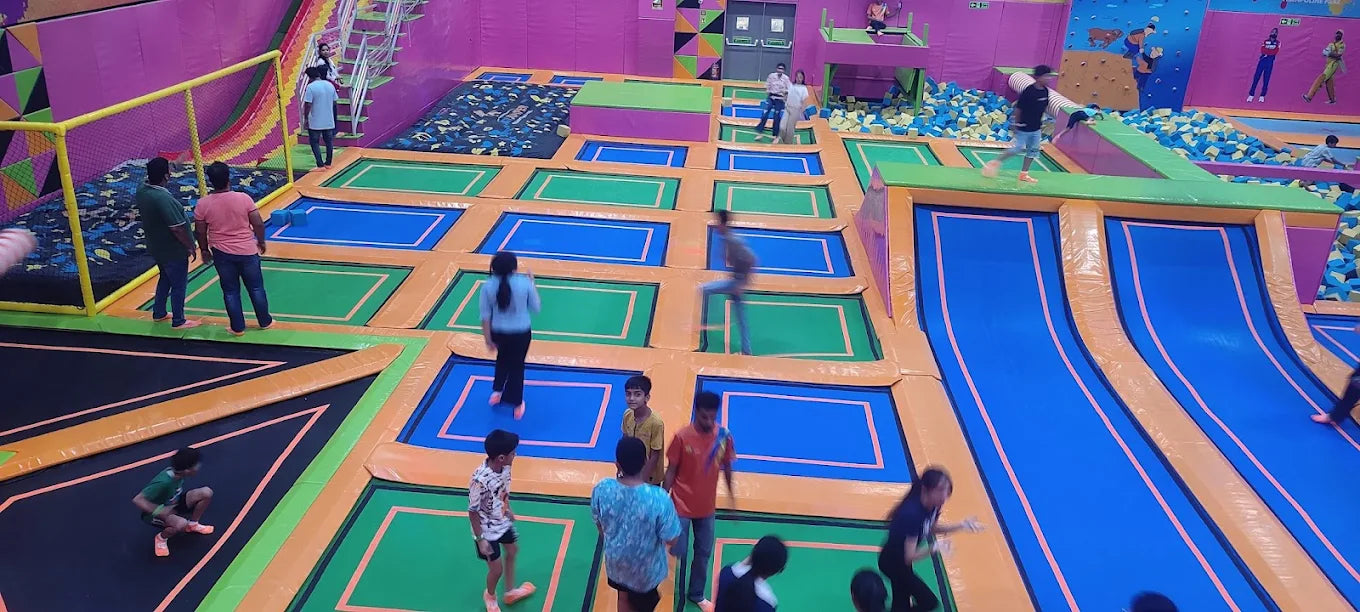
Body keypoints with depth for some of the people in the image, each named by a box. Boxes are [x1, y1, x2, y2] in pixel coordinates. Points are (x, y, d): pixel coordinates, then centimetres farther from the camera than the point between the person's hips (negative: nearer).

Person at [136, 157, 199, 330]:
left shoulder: (141, 190, -7)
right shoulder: (164, 198, -32)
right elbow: (177, 229, -26)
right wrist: (190, 247, -15)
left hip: (156, 247, 9)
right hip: (173, 251, -8)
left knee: (165, 278, 27)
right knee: (179, 285, 8)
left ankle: (158, 313, 40)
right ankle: (178, 321, 21)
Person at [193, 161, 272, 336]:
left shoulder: (203, 204, -11)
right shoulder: (243, 198, -15)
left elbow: (200, 232, -2)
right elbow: (258, 224, -9)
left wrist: (205, 250, 15)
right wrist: (261, 242, 8)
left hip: (222, 254, 1)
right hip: (247, 251, -1)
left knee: (230, 292, 14)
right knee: (256, 288, 15)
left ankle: (238, 328, 22)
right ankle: (265, 322, 28)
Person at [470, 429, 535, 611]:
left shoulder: (505, 467, -17)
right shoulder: (480, 480, -38)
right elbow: (473, 512, -24)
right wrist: (480, 539, -18)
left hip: (503, 522, 7)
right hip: (487, 530, -7)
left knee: (512, 552, 27)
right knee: (496, 569, 9)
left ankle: (510, 592, 51)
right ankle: (490, 596, 44)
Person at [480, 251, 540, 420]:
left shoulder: (488, 286, -14)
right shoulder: (524, 283, -17)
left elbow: (485, 316, -8)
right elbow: (536, 308, -4)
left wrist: (488, 340, 3)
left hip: (499, 333, 1)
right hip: (521, 333, -1)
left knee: (502, 359, 33)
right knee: (517, 366, 18)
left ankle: (497, 392, 35)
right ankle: (517, 406, 27)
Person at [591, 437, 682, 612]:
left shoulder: (601, 489, -24)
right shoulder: (658, 498, -35)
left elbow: (600, 526, -6)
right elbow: (671, 540, -22)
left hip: (615, 560, 3)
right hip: (645, 567, -3)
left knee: (624, 598, 32)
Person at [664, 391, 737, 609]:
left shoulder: (724, 436, -11)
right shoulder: (682, 437, -20)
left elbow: (726, 466, 4)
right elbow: (671, 470, -11)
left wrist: (731, 493, 13)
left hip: (707, 506, 3)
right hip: (681, 505, -3)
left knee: (704, 553, 15)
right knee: (678, 551, 2)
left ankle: (696, 594, 37)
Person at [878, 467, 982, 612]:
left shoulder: (932, 504, -11)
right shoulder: (913, 513, -36)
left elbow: (932, 528, 11)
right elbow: (909, 557, -33)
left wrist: (961, 526, -1)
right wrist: (934, 548, -47)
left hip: (901, 560, 8)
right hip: (892, 562, -8)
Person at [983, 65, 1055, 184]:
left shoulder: (1045, 91, 1)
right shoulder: (1028, 91, -20)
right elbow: (1018, 109, -16)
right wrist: (1015, 126, -15)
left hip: (1036, 128, 7)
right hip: (1023, 128, -7)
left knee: (1033, 150, 11)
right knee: (1016, 149, -3)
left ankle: (1024, 174, 20)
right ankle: (996, 162, 14)